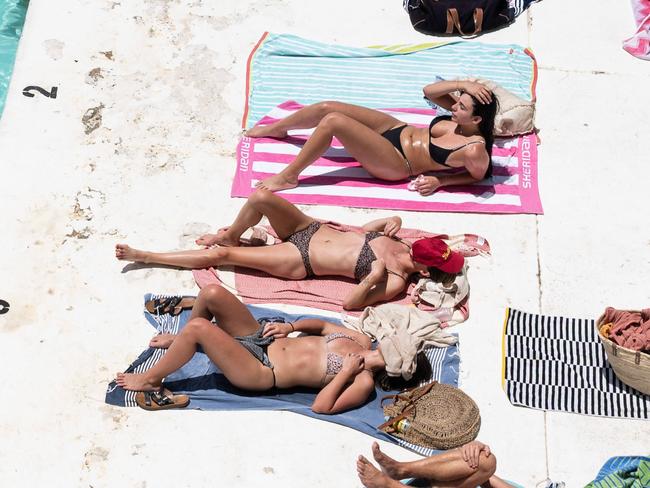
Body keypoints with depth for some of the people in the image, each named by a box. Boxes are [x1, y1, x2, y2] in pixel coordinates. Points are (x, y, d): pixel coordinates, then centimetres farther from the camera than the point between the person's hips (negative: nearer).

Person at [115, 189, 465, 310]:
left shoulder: (395, 282, -17)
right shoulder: (402, 243, 1)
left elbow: (350, 303, -24)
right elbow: (363, 229, 16)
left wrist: (374, 275, -36)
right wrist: (391, 221, -3)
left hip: (299, 261, -6)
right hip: (310, 228, 6)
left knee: (220, 255, -10)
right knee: (261, 197, -19)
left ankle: (145, 256, 7)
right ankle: (231, 235, 15)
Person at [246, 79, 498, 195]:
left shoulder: (474, 148, -24)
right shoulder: (460, 116, -4)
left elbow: (479, 176, -10)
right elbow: (428, 91, 0)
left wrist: (440, 181, -14)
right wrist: (462, 84, -13)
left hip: (396, 163, -8)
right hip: (397, 129, 8)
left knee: (332, 121, -23)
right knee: (326, 107, 0)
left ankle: (289, 177, -4)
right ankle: (276, 129, 30)